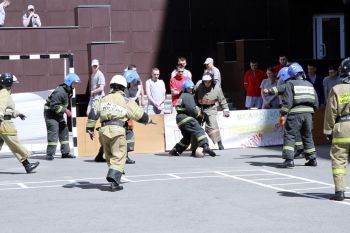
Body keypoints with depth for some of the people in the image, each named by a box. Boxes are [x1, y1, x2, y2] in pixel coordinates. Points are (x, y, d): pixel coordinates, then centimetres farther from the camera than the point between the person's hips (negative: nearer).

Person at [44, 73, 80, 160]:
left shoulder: (69, 91, 6)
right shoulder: (60, 92, -26)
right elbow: (54, 106, -28)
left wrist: (65, 110, 6)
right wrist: (65, 110, -26)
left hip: (58, 114, 10)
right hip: (51, 113, -10)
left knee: (64, 132, 10)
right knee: (53, 132, -14)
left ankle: (65, 152, 17)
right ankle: (50, 154, -11)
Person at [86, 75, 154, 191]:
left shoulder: (104, 99, 16)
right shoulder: (126, 101, 8)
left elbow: (93, 112, 5)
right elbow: (140, 115, 15)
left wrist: (90, 128, 6)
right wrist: (148, 120, 34)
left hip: (104, 129, 4)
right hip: (117, 130, -4)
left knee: (109, 156, 17)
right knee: (119, 156, -2)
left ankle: (113, 177, 22)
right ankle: (114, 179, -18)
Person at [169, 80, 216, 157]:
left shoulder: (182, 96, 24)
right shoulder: (188, 96, -8)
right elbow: (191, 109, -18)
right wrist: (199, 114, -4)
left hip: (180, 119, 10)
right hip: (186, 118, -10)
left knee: (187, 137, 21)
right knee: (199, 131, -19)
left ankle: (174, 151, 21)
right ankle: (205, 147, -37)